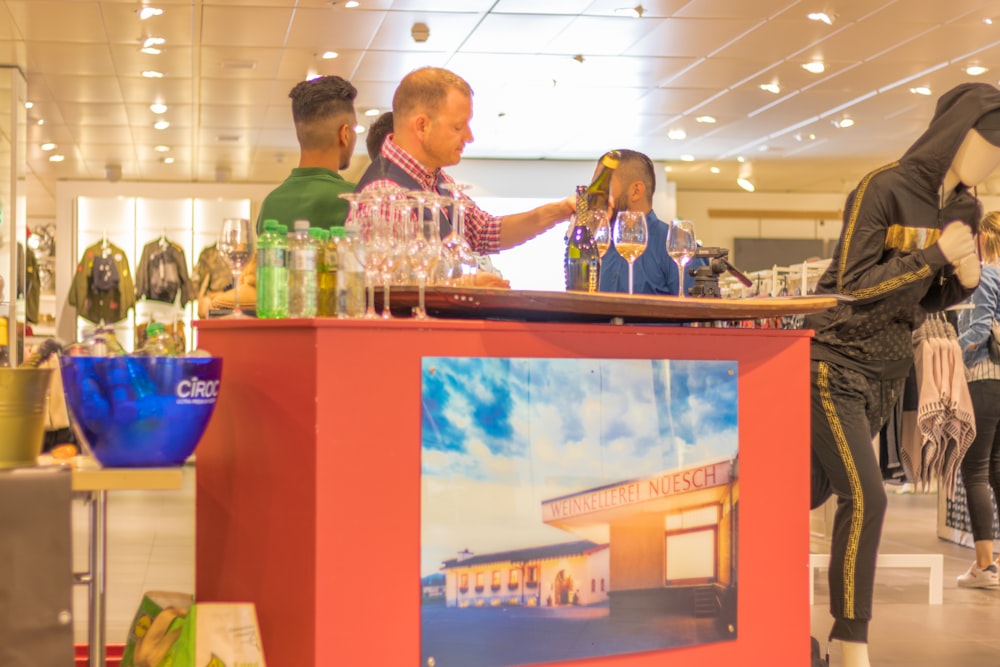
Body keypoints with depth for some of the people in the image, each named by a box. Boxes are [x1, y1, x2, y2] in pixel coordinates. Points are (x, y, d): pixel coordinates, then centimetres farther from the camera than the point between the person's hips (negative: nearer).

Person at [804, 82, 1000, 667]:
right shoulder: (884, 189, -17)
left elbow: (929, 300, 13)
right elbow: (852, 284, -19)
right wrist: (936, 254, -21)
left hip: (888, 371, 8)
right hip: (837, 362, -8)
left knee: (815, 489, 13)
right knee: (864, 498, -14)